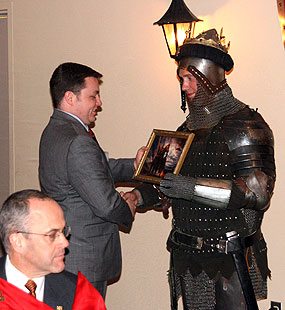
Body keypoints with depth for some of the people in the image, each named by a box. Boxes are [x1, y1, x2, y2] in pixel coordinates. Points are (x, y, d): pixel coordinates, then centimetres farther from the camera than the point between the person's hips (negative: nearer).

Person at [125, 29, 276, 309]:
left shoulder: (245, 126, -11)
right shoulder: (187, 129, 14)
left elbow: (258, 191, -21)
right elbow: (169, 186, 20)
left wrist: (193, 188, -26)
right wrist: (136, 196, 1)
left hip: (230, 260, -7)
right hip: (187, 256, 7)